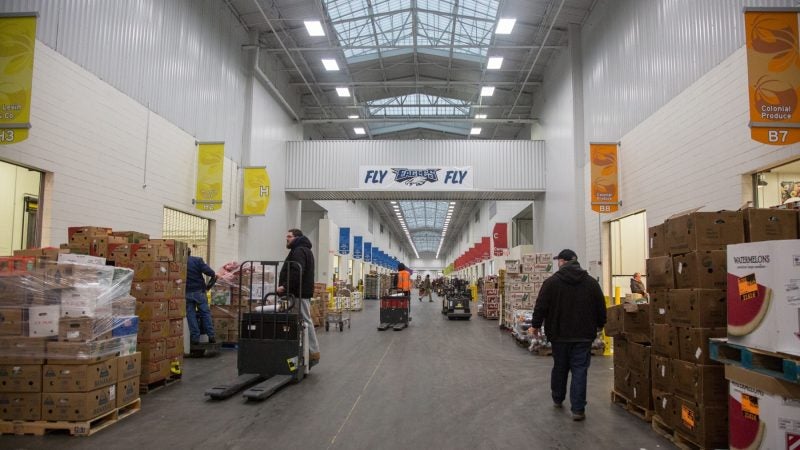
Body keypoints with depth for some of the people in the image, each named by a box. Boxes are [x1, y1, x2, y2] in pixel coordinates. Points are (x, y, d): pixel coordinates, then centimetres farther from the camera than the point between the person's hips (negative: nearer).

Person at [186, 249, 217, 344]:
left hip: (187, 293, 1)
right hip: (199, 291, 0)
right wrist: (209, 285, 0)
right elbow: (211, 273, -15)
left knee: (191, 315, 8)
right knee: (205, 313, 7)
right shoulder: (197, 260, -7)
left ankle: (195, 337, 8)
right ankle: (211, 336, 5)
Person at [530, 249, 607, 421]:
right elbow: (601, 307, 6)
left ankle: (557, 399, 34)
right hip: (583, 335, 0)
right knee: (579, 371, 2)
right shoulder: (591, 282, 1)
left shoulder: (551, 282, -7)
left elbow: (541, 306, -8)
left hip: (559, 334, 0)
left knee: (559, 368, 16)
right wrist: (599, 325, 22)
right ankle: (578, 409, -1)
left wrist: (535, 325, 5)